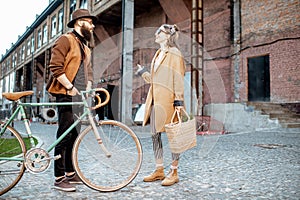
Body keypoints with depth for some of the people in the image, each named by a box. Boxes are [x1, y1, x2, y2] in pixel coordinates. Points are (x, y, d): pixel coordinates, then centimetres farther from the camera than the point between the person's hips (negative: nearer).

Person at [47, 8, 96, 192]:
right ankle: (59, 178, 1)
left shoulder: (85, 46, 23)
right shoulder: (66, 40, -3)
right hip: (66, 94, -8)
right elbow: (55, 66, -12)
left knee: (74, 135, 11)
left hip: (79, 96, 8)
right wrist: (70, 86, -16)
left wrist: (88, 86, 5)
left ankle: (70, 173, 20)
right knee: (65, 135, -7)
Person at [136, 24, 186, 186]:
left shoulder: (174, 54, -5)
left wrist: (178, 101, -16)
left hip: (167, 100, -9)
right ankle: (159, 171, 21)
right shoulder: (158, 54, 19)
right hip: (155, 99, 9)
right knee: (155, 134, 10)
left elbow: (178, 79, -12)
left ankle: (174, 172, 11)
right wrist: (142, 72, 24)